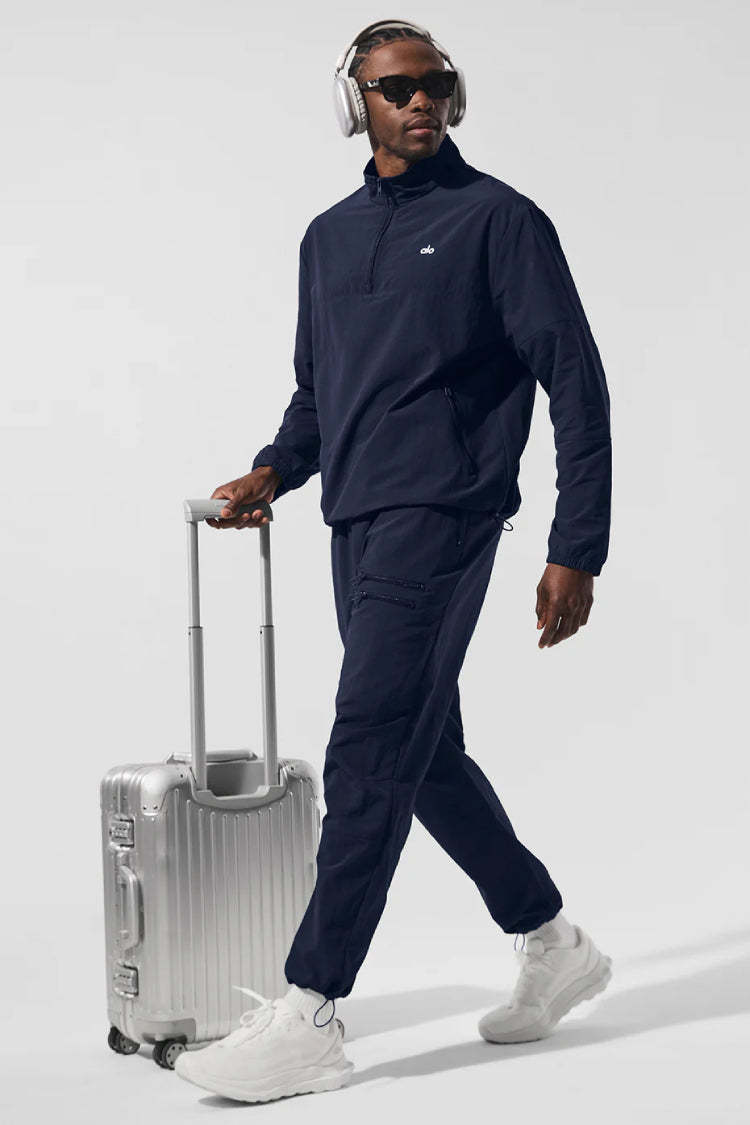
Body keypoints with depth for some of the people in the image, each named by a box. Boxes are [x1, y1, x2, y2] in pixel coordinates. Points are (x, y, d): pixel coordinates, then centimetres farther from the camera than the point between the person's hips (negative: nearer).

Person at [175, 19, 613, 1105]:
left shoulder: (500, 219, -1)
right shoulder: (329, 236, 19)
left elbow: (576, 384, -6)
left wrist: (576, 552, -12)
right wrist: (276, 469, 9)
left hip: (441, 515, -8)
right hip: (357, 524, 8)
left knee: (371, 755, -13)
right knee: (428, 754, 13)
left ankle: (310, 1016, -11)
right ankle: (554, 945, 29)